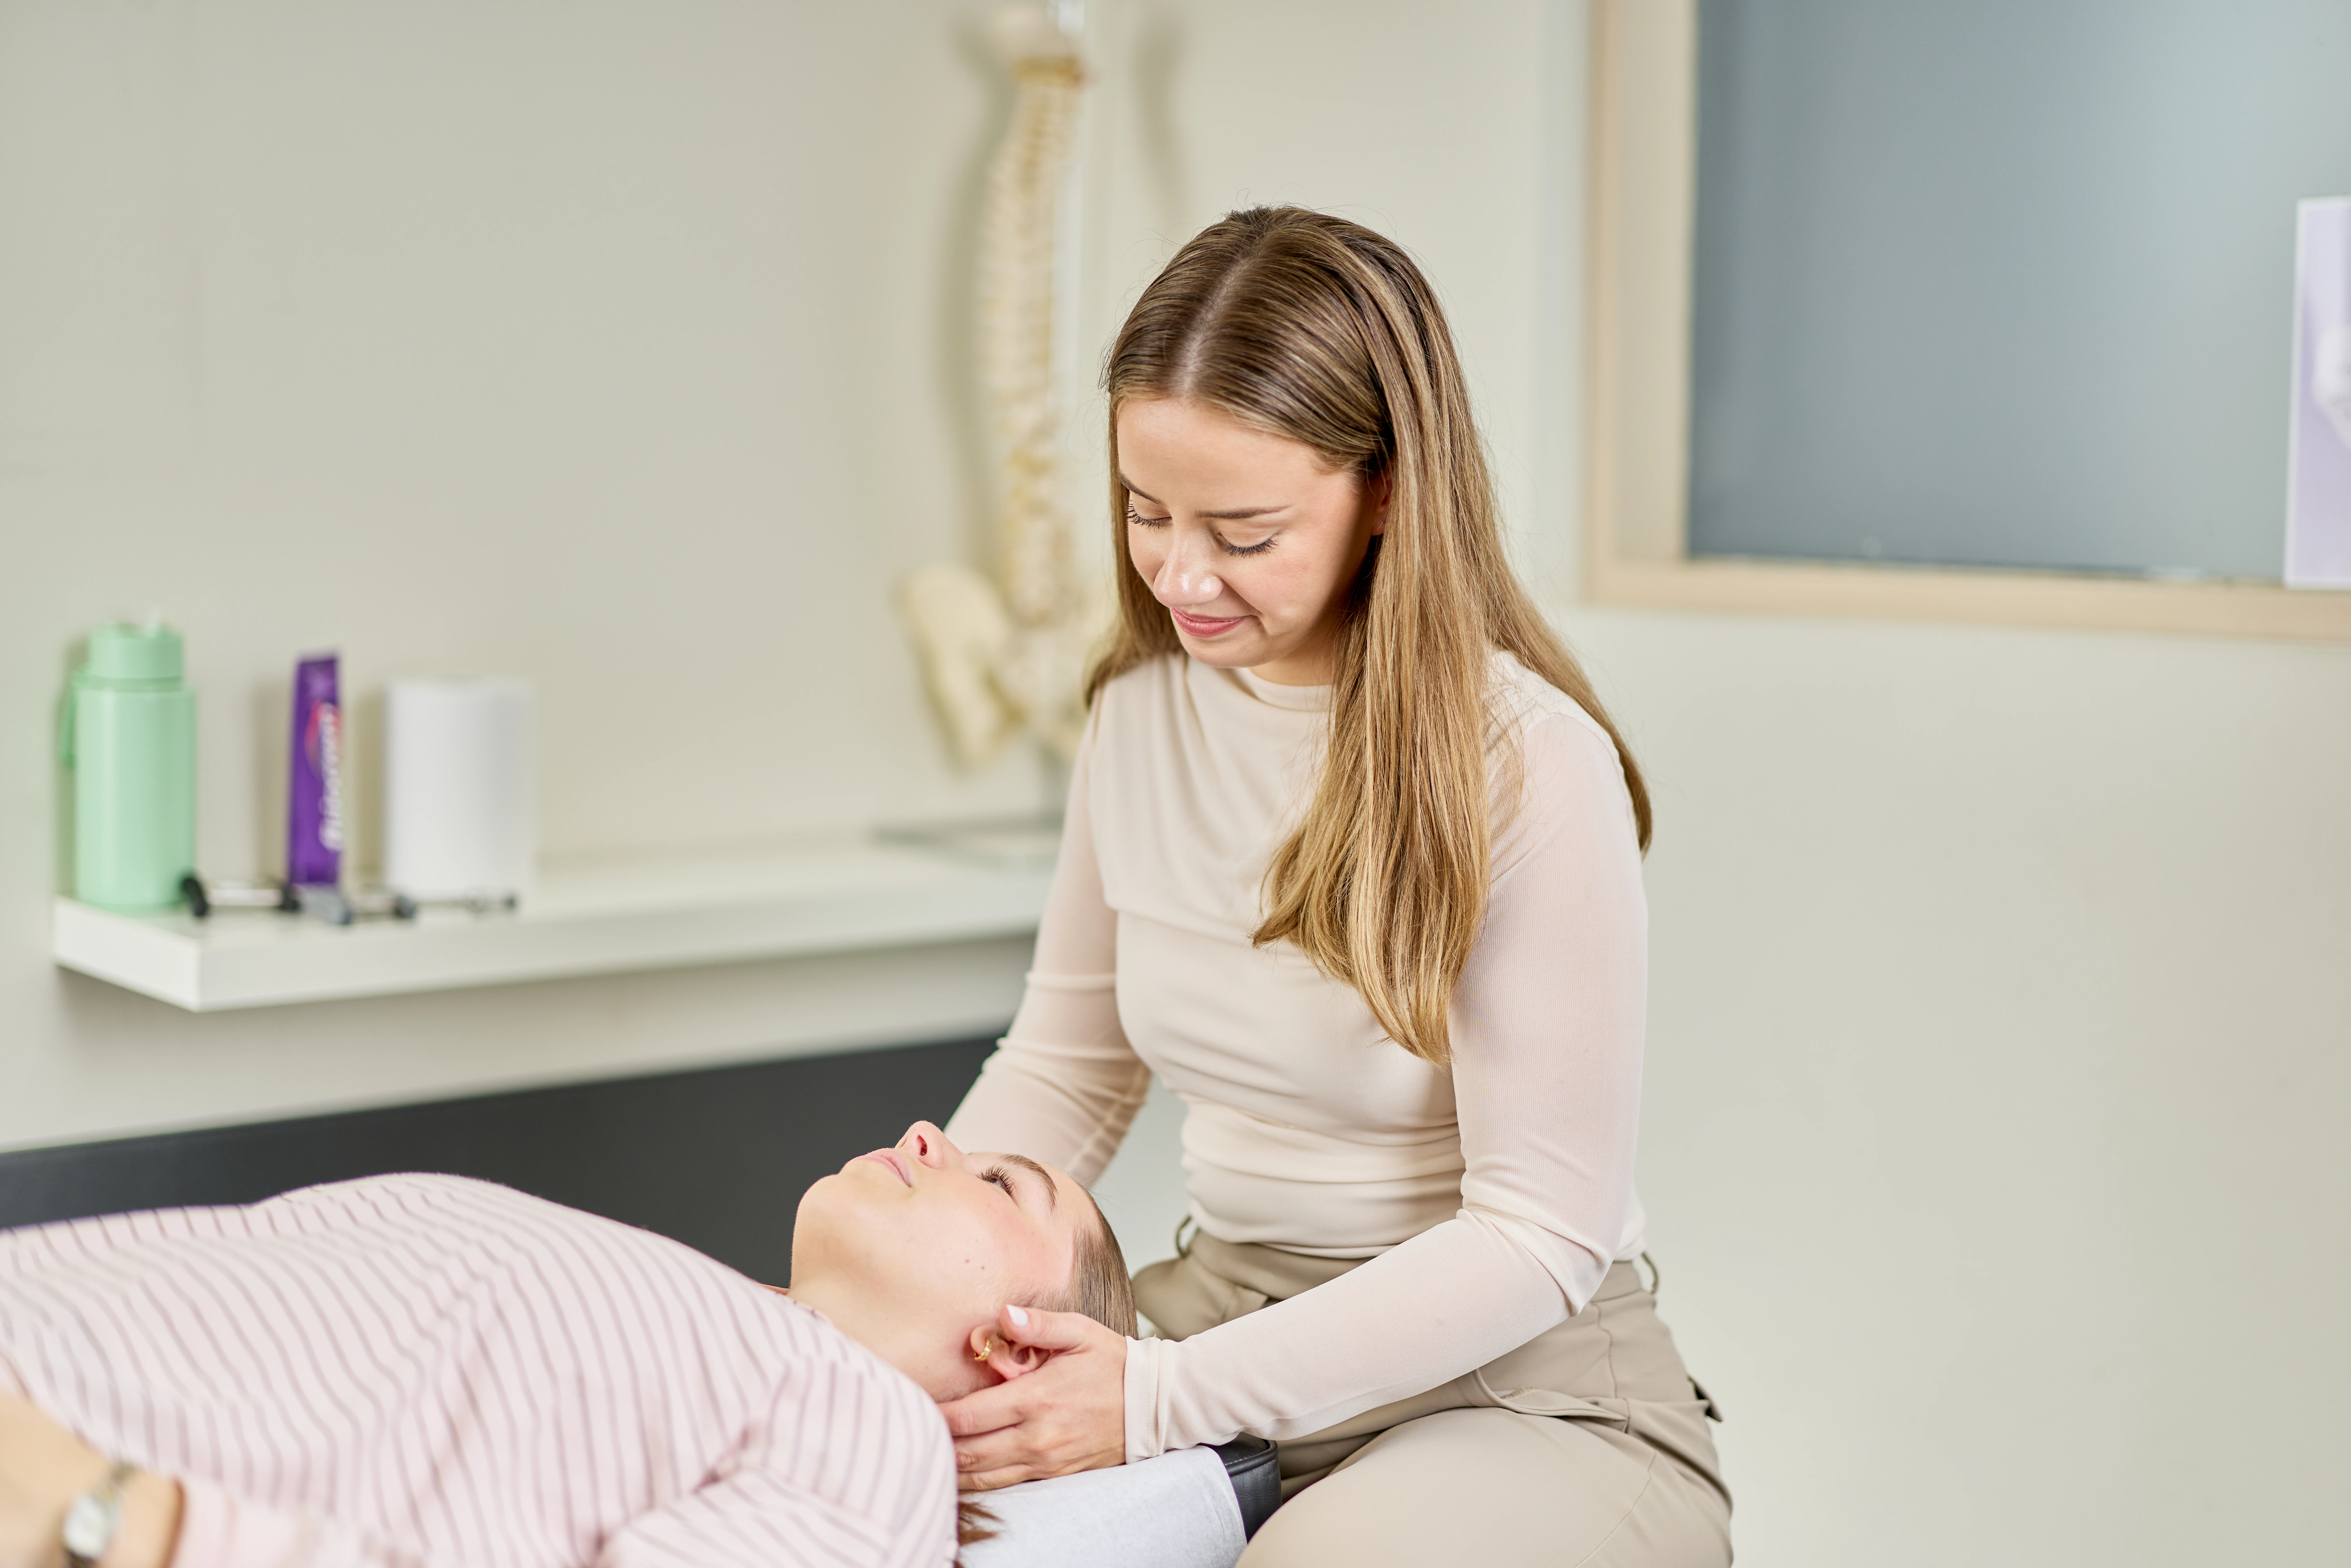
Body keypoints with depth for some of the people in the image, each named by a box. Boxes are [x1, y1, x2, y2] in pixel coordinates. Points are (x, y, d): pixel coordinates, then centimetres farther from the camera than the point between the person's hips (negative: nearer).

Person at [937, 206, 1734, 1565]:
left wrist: (1166, 1400, -23)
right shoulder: (1141, 712, 2)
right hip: (1225, 1314, 5)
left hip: (1521, 1391, -5)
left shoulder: (1530, 768, -18)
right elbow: (1065, 1069, 12)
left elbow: (1540, 1233, -17)